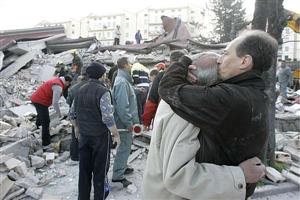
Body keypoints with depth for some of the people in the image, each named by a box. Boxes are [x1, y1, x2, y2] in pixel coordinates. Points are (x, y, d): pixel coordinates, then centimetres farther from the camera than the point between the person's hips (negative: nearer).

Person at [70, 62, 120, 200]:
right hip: (100, 136, -6)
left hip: (83, 135, 6)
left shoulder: (81, 90, 3)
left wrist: (77, 127, 25)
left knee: (84, 169, 16)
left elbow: (72, 113, 10)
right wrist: (116, 134, -11)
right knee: (100, 169, 9)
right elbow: (107, 118, -23)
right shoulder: (102, 91, -17)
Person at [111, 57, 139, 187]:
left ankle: (122, 167, 36)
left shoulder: (124, 80, 12)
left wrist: (132, 120, 19)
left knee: (126, 145, 21)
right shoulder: (122, 82, -21)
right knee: (124, 147, -2)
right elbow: (122, 105, -27)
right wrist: (129, 123, -21)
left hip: (126, 121, 10)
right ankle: (118, 176, 9)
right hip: (124, 122, -10)